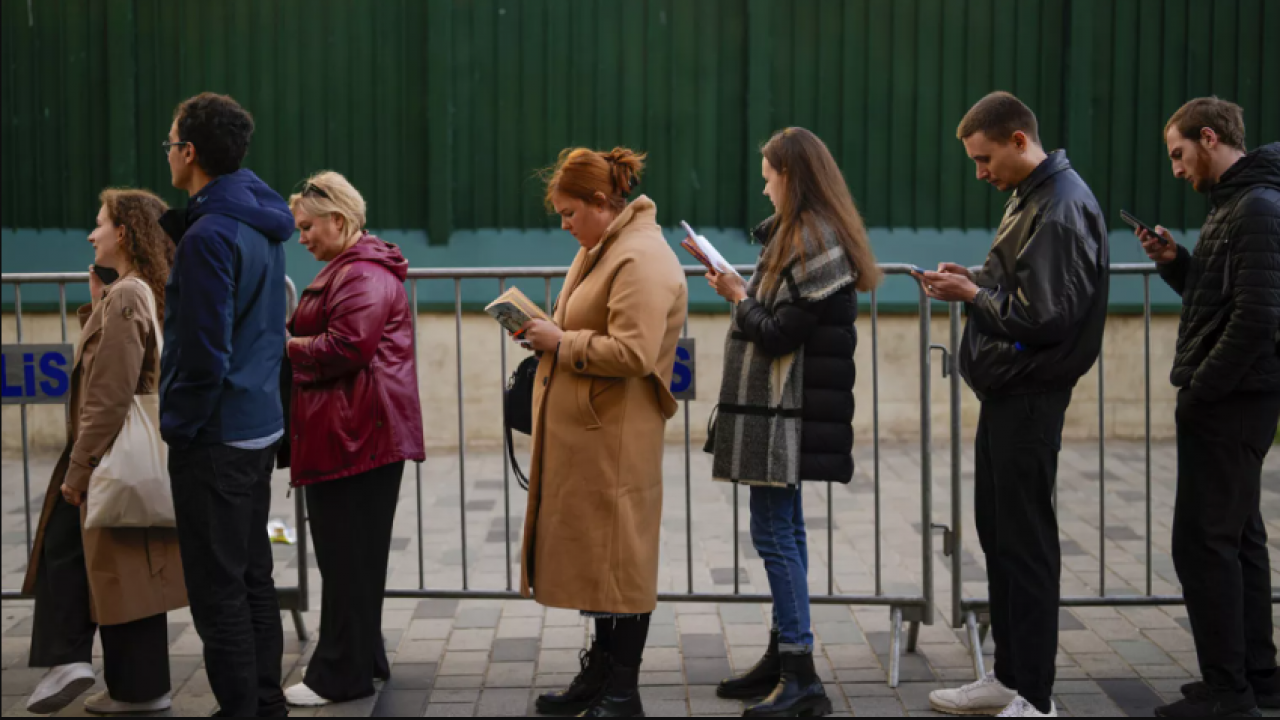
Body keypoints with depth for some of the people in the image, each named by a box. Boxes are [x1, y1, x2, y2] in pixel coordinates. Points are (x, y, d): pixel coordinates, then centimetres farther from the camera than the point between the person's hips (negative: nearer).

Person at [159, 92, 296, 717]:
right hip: (260, 427, 10)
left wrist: (179, 425, -11)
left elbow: (203, 353, -21)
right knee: (253, 577, 17)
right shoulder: (259, 218, 9)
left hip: (214, 438, -10)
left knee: (218, 591, -2)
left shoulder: (209, 236, -19)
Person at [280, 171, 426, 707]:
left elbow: (345, 347, -22)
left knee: (347, 555, -6)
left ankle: (342, 675, 0)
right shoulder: (350, 269, 22)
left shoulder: (363, 275, -14)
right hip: (353, 435, 11)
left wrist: (287, 347, -9)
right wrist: (291, 335, 9)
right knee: (350, 551, 15)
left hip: (358, 435, -11)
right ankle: (363, 659, 24)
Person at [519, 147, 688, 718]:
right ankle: (600, 674, 27)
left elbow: (633, 351, -25)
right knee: (590, 554, 16)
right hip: (581, 435, 10)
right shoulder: (599, 249, 17)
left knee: (619, 557, -2)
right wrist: (548, 334, 9)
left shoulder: (643, 259, -16)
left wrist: (560, 343, -15)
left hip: (616, 439, -10)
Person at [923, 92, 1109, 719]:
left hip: (1030, 395, -10)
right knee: (997, 532, 16)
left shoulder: (1062, 208, -18)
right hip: (1007, 391, 10)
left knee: (1025, 542, -5)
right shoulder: (1030, 197, 14)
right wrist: (973, 280, 4)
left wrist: (974, 295, -13)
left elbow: (1047, 316, -22)